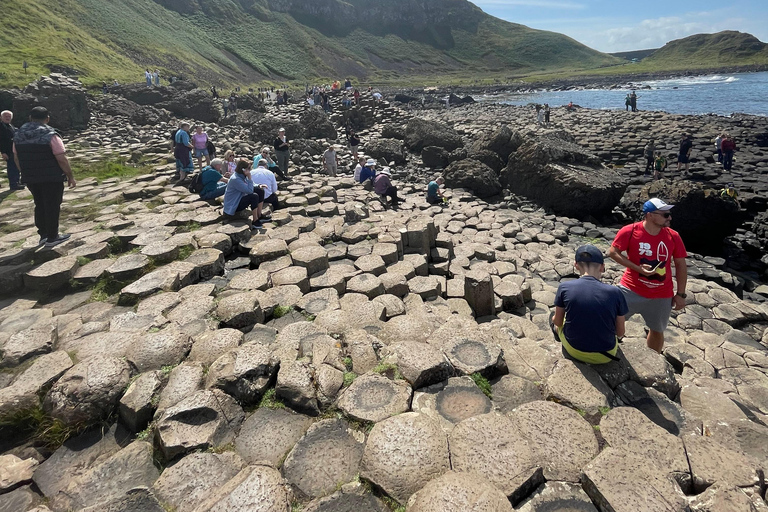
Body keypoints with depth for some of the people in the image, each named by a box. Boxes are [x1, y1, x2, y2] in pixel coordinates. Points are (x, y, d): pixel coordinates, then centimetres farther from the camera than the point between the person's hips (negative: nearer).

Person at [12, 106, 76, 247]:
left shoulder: (18, 134, 7)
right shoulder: (50, 135, -14)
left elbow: (16, 158, 13)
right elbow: (62, 159, -17)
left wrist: (26, 173, 23)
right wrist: (70, 176, -8)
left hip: (30, 178, 6)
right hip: (51, 178, -6)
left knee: (40, 205, 18)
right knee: (52, 207, 3)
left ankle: (43, 234, 24)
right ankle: (52, 237, 9)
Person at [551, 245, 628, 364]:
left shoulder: (564, 287, -15)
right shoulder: (615, 293, -14)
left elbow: (558, 321, -1)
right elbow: (620, 333, -3)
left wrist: (554, 319, 22)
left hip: (574, 352, -1)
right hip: (605, 357, 1)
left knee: (555, 322, 31)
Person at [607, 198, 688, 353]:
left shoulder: (673, 236, -6)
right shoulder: (629, 231, -15)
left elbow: (680, 265, 3)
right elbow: (613, 252, -11)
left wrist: (680, 294, 2)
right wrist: (637, 268, -21)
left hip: (661, 296, 3)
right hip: (631, 290, -3)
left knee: (657, 330, 19)